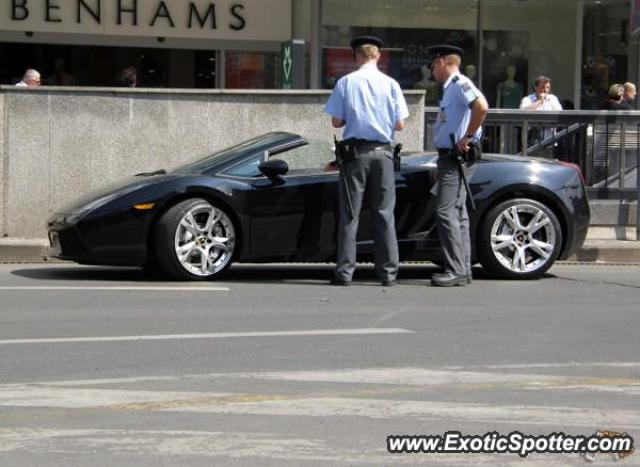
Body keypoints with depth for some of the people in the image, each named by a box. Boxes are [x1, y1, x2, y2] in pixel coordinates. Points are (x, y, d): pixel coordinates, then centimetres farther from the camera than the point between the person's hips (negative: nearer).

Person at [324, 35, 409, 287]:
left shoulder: (345, 82, -3)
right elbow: (400, 124, 0)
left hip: (355, 150, -1)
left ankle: (344, 272, 0)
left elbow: (336, 122, -4)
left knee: (349, 213, 3)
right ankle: (388, 272, 5)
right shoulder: (391, 84, 0)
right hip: (382, 152, 1)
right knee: (384, 214, 6)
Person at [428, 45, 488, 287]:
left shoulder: (460, 83, -12)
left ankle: (456, 270, -16)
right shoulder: (450, 87, 20)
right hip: (449, 157, 11)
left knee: (446, 212, -14)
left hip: (457, 157, -11)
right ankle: (463, 270, 14)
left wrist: (468, 137, -22)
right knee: (458, 213, 11)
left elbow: (481, 106, -29)